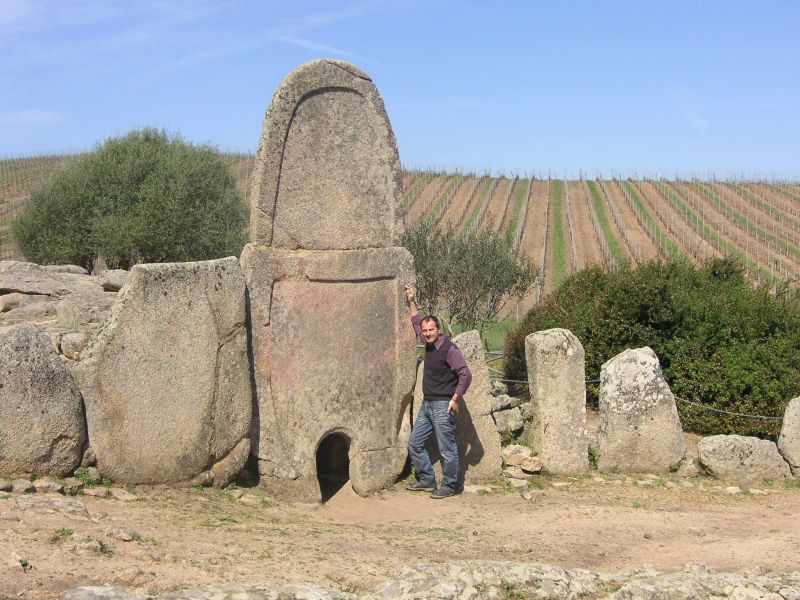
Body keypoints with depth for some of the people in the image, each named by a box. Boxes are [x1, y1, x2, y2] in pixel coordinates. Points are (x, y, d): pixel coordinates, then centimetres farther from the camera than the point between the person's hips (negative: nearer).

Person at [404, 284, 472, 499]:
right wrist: (412, 302, 26)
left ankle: (449, 486, 8)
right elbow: (417, 323, 28)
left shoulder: (449, 349, -15)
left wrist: (455, 399, -17)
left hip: (443, 406, -9)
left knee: (447, 448, -2)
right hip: (427, 404, 9)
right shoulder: (429, 345, 9)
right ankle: (427, 481, 22)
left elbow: (465, 375, -17)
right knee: (415, 443, 12)